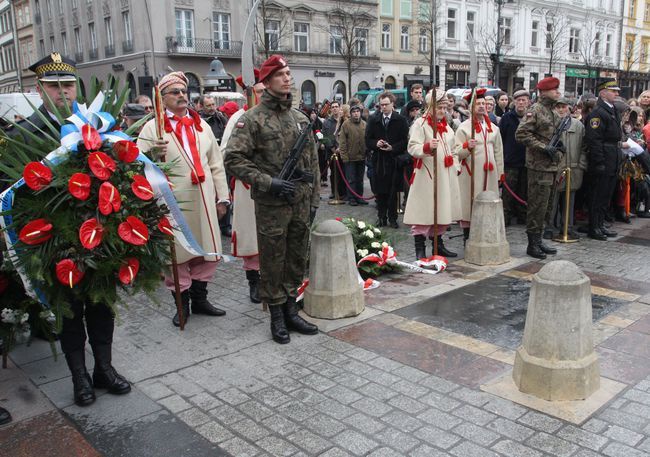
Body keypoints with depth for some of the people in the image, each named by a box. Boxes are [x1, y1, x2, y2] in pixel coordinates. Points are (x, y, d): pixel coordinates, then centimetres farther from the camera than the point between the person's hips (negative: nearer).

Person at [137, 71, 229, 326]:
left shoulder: (201, 124, 17)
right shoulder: (153, 127, 2)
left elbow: (216, 164, 16)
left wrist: (222, 197, 11)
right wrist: (154, 154, -26)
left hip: (204, 200, 5)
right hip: (173, 202, -4)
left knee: (207, 252, 10)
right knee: (177, 254, 2)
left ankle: (199, 298, 28)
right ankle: (182, 303, 19)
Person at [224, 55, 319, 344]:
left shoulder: (301, 119, 12)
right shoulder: (252, 119, -6)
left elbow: (313, 162, 16)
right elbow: (234, 159, -13)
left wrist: (314, 198, 12)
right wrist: (268, 182, -19)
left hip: (301, 202, 6)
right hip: (271, 204, -5)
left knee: (297, 258, 13)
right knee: (273, 261, 4)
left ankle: (291, 311, 28)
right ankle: (277, 316, 19)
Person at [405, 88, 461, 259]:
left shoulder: (446, 126, 18)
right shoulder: (420, 124, -4)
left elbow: (452, 151, 24)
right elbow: (412, 148, -15)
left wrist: (455, 168, 12)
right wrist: (427, 147, -33)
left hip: (446, 176, 7)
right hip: (427, 176, -7)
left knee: (442, 211, 11)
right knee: (424, 212, -7)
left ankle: (438, 244, 22)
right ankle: (420, 248, -1)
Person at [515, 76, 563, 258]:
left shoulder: (554, 113, 18)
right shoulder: (535, 110, -9)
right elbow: (521, 134, -18)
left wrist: (558, 148, 11)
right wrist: (544, 147, -18)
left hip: (552, 166, 9)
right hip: (539, 166, -9)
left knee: (546, 206, 12)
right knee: (537, 206, -6)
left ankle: (538, 240, 21)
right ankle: (532, 244, 1)